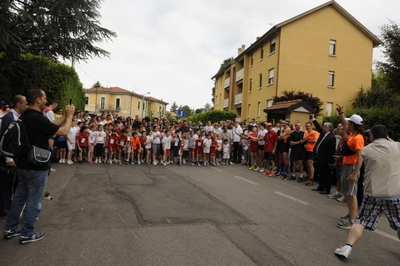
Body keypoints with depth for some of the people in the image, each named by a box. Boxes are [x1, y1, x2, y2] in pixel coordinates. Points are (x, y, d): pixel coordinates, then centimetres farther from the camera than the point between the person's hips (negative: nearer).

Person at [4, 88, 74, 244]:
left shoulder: (27, 116, 6)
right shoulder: (37, 118, -24)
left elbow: (51, 125, 11)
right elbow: (63, 131, -18)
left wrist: (65, 115, 10)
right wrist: (70, 115, -6)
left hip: (23, 165, 9)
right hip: (36, 167, -9)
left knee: (20, 197, 20)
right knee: (33, 201, 4)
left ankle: (11, 229, 31)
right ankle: (27, 234, 17)